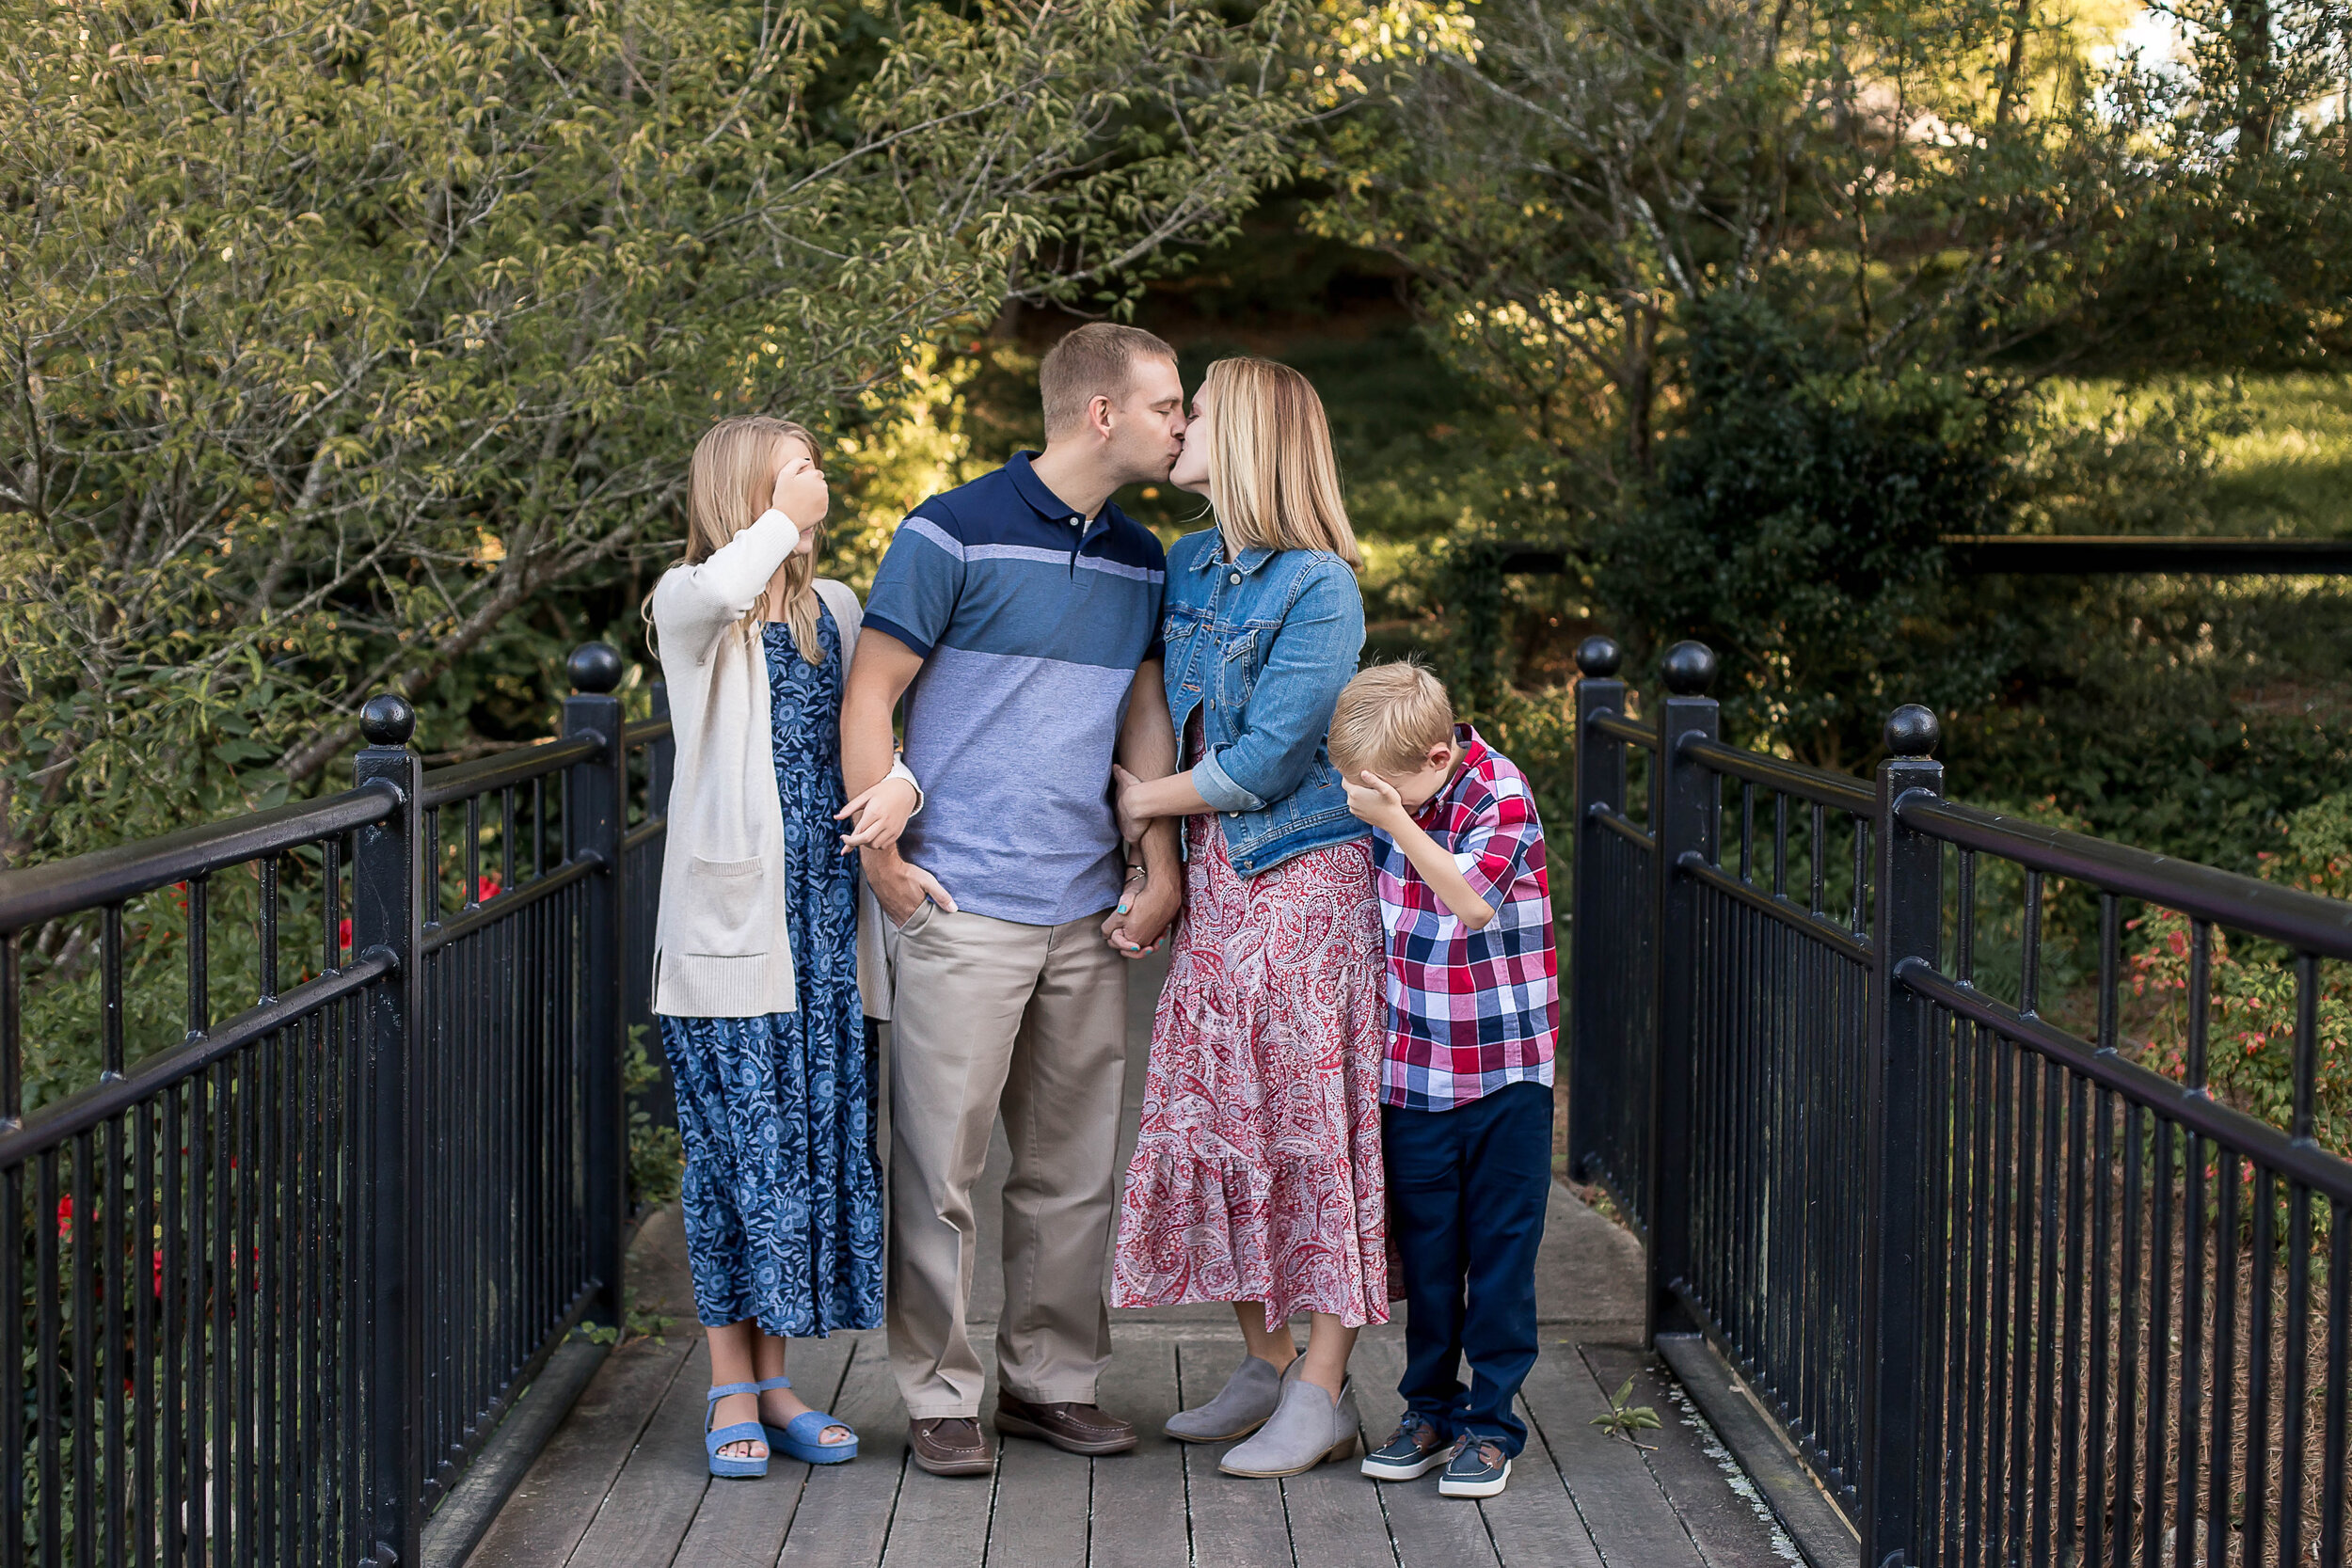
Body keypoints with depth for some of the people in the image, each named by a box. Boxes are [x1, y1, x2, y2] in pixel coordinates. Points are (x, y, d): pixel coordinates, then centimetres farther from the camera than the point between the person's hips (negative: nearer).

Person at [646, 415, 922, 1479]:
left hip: (824, 921, 5)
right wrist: (784, 515, -12)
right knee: (736, 1144, -3)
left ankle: (774, 1379, 17)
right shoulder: (688, 605, -3)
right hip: (728, 920, -5)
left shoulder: (835, 610, 14)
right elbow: (722, 591, -27)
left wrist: (902, 778, -10)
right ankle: (732, 1389, 7)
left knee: (817, 1141, 7)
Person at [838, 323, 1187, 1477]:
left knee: (1075, 1165, 11)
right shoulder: (954, 535, -8)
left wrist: (1160, 868, 9)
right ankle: (938, 1395, 9)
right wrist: (882, 853, -9)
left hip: (1090, 913, 6)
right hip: (964, 907, -6)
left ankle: (1051, 1378, 23)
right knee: (941, 1162, -1)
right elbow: (868, 699, -5)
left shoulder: (1140, 561, 12)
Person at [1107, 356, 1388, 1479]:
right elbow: (1161, 712, 18)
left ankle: (1324, 1392, 3)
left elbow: (1263, 763, -16)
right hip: (1214, 879, 8)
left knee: (1311, 1127, -3)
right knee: (1218, 1118, 8)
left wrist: (1144, 800, -4)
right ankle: (1262, 1366, 20)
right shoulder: (1188, 566, 10)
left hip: (1306, 876, -7)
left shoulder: (1318, 588, -14)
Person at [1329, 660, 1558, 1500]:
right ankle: (1430, 1407, 22)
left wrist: (1396, 823, -30)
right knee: (1424, 1246, 10)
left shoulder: (1502, 795, -14)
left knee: (1500, 1251, 2)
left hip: (1504, 1070, -5)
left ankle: (1492, 1423, 10)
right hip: (1413, 1067, 5)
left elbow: (1472, 901, -26)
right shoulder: (1386, 793, 2)